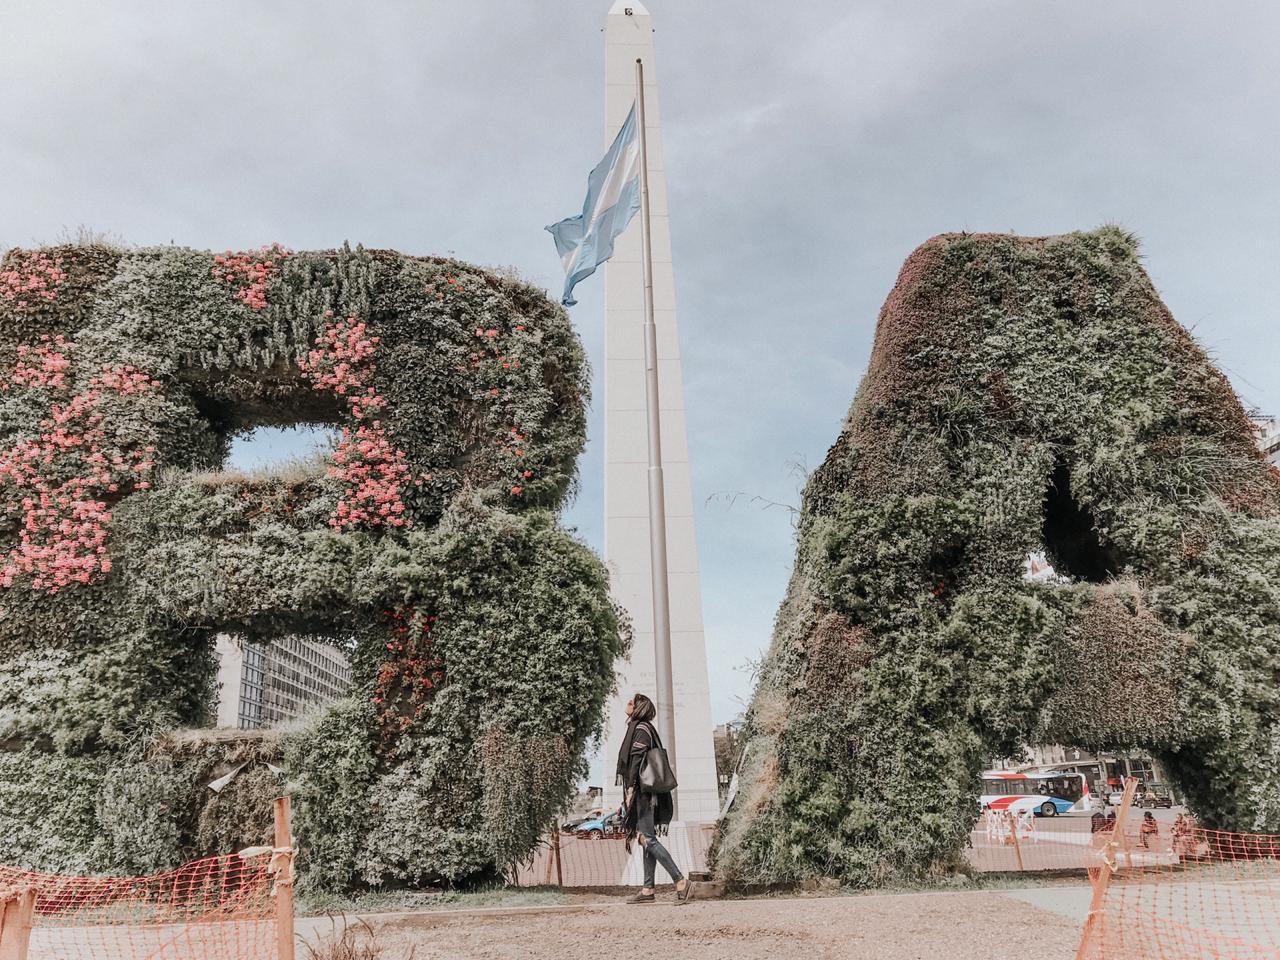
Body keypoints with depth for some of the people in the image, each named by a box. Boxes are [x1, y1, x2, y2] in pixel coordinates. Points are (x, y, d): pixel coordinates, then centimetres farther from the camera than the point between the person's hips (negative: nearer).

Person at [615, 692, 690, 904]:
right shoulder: (640, 728, 18)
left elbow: (637, 760, -19)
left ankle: (680, 880, -12)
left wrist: (630, 787, -21)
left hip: (642, 791, -10)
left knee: (648, 839, -11)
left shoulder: (640, 729, -11)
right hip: (644, 793, 10)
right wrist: (631, 789, 22)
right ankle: (648, 890, 13)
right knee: (647, 840, 9)